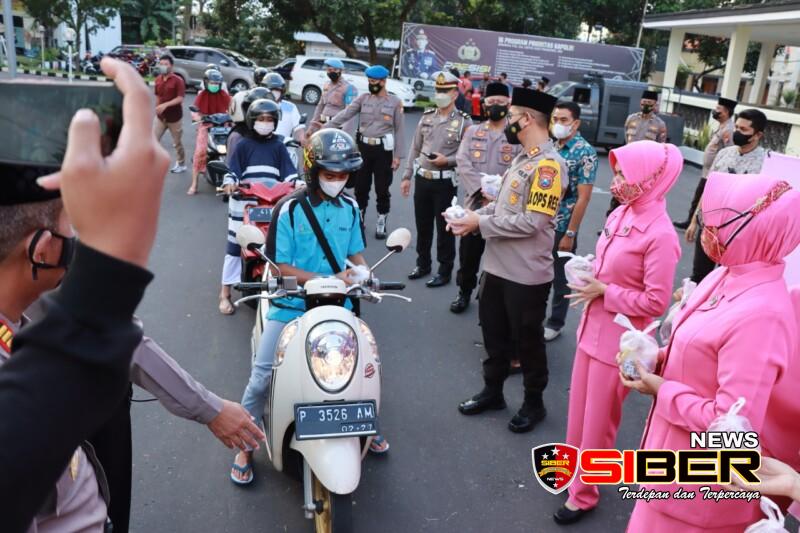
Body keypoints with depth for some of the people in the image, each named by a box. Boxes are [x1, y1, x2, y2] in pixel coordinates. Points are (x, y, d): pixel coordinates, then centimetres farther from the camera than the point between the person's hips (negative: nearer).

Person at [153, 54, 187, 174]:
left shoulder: (178, 80, -13)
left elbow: (180, 99, -21)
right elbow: (157, 96, 15)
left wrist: (165, 105, -31)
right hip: (160, 116, 5)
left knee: (177, 143, 9)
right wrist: (157, 108, 11)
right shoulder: (158, 79, 5)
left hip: (174, 117, -5)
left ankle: (181, 165, 25)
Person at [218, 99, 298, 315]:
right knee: (235, 244, 1)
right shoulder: (243, 144, 7)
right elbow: (232, 167, -1)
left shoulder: (278, 146, 14)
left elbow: (288, 169, 8)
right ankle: (225, 292, 8)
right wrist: (229, 182, -20)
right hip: (244, 201, -2)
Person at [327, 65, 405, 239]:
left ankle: (381, 223, 18)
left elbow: (399, 130, -2)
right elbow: (345, 114, -5)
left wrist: (398, 155, -7)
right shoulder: (363, 99, 4)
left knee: (382, 189, 4)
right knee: (360, 186, 12)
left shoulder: (395, 102, -2)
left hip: (383, 149, -3)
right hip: (363, 147, 3)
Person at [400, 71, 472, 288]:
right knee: (422, 225, 14)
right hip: (422, 179, 5)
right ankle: (423, 264, 30)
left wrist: (448, 160, -20)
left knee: (444, 228, 4)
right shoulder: (426, 117, 8)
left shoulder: (464, 121, -7)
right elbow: (415, 148, 11)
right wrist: (407, 176, 9)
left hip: (445, 182, -5)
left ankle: (445, 271, 16)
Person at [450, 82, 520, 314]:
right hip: (474, 204, 2)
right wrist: (481, 189, -15)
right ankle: (464, 293, 32)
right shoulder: (472, 132, 9)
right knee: (468, 254, 12)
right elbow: (462, 164, -3)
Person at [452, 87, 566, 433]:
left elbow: (531, 222, -25)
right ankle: (492, 391, 40)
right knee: (494, 334, 21)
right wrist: (472, 215, -2)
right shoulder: (522, 158, 11)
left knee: (527, 341, 10)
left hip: (526, 275, -9)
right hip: (496, 266, 9)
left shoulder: (548, 165, -20)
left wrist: (480, 224, -19)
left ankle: (534, 404, 31)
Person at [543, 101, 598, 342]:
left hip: (562, 227, -5)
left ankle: (555, 323, 25)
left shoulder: (585, 153, -13)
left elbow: (583, 198, -15)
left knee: (560, 278, 9)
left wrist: (570, 233, -16)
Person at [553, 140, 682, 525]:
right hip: (592, 327, 8)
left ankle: (583, 494, 31)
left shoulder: (660, 234, -23)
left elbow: (656, 302, -22)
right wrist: (588, 274, 1)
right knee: (579, 409, 22)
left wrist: (603, 293, -18)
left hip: (619, 340, -7)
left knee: (598, 420, 11)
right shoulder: (620, 214, 1)